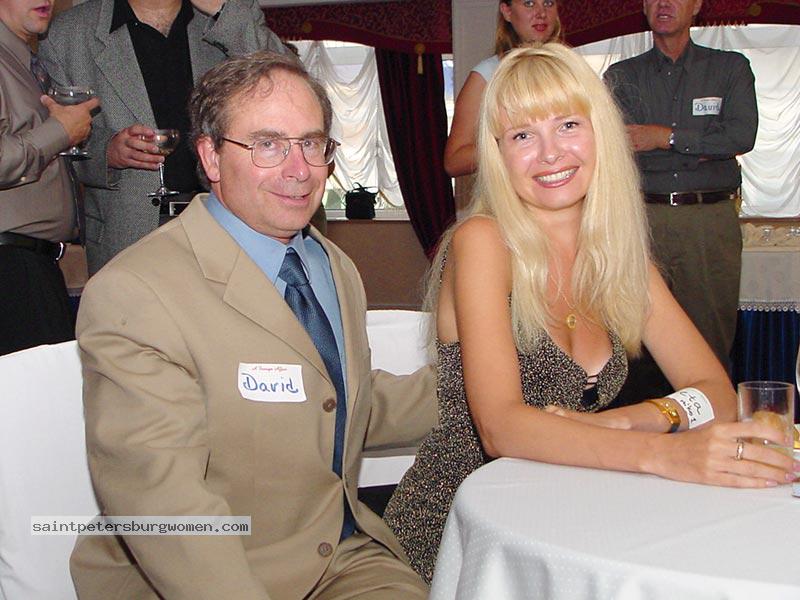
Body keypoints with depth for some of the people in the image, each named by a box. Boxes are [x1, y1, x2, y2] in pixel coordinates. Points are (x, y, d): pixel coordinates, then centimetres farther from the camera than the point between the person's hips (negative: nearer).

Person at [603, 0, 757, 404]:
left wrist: (666, 136, -6)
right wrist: (703, 149, -5)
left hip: (711, 220, 0)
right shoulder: (621, 77, 13)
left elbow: (742, 135, -4)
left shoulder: (731, 68, 12)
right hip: (642, 219, 1)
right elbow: (620, 150, -2)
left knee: (712, 336, -2)